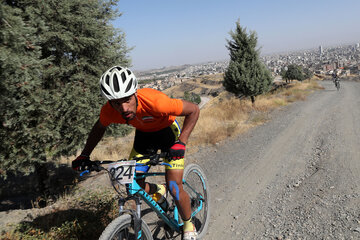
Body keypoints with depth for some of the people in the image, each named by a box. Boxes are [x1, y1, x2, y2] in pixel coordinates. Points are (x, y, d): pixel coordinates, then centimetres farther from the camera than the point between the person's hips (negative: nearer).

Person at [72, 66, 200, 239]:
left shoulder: (155, 102, -40)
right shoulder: (109, 111, -26)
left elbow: (194, 110, -26)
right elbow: (99, 129, 0)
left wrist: (181, 142, -33)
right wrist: (84, 155, -2)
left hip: (167, 131, -4)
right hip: (144, 134, 4)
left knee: (174, 189, -10)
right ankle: (158, 190, 31)